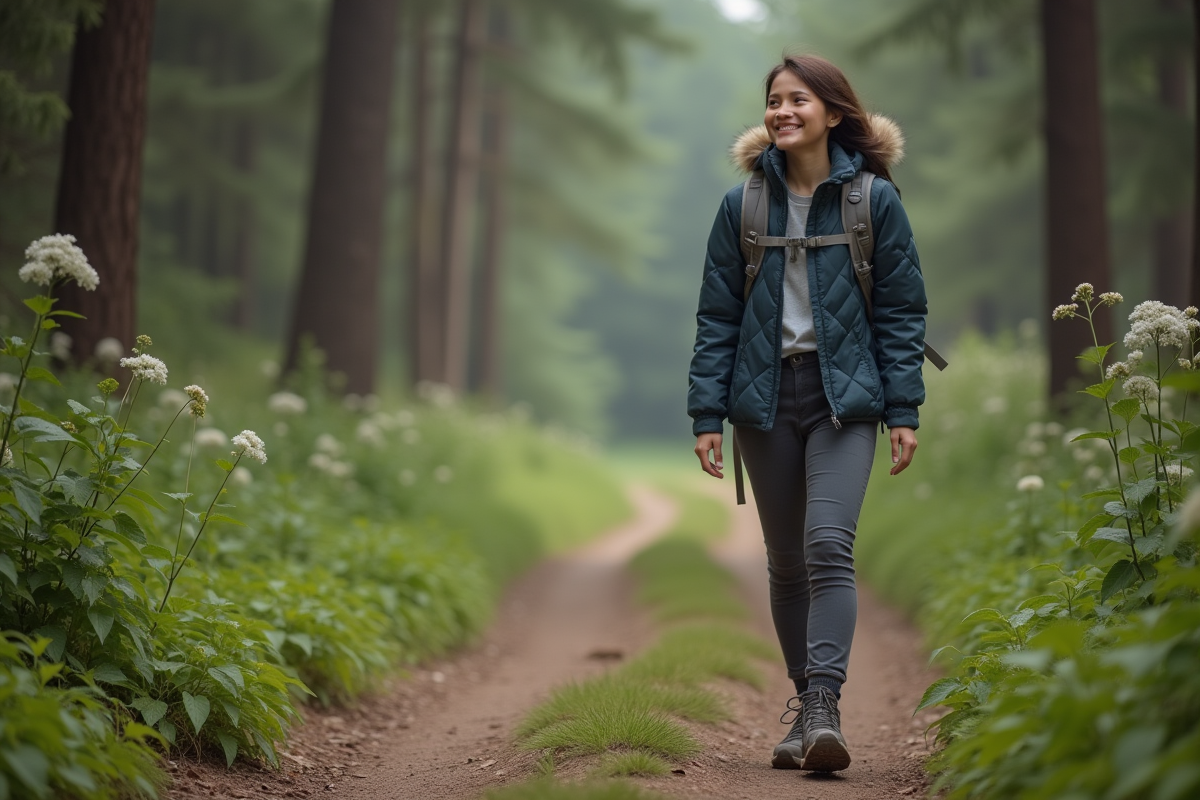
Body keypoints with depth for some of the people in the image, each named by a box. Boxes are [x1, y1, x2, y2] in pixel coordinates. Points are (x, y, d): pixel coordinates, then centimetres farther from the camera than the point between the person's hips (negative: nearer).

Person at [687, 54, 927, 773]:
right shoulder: (743, 206, 6)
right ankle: (805, 703, 18)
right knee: (786, 562, 8)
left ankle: (824, 706, -22)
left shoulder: (875, 199, 0)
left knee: (829, 546, -18)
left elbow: (901, 309, 1)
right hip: (765, 397, 3)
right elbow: (717, 315, 6)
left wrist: (904, 410, -4)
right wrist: (707, 413, 0)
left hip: (845, 396, -3)